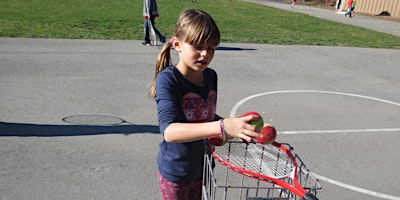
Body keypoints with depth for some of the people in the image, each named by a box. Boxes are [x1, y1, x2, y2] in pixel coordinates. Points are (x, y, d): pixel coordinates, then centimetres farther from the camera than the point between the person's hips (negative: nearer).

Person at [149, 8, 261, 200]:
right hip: (175, 172, -5)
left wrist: (237, 128, -6)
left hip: (203, 167, 5)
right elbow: (169, 131, -37)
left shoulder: (211, 76, -5)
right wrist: (222, 127, -48)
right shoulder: (168, 79, -23)